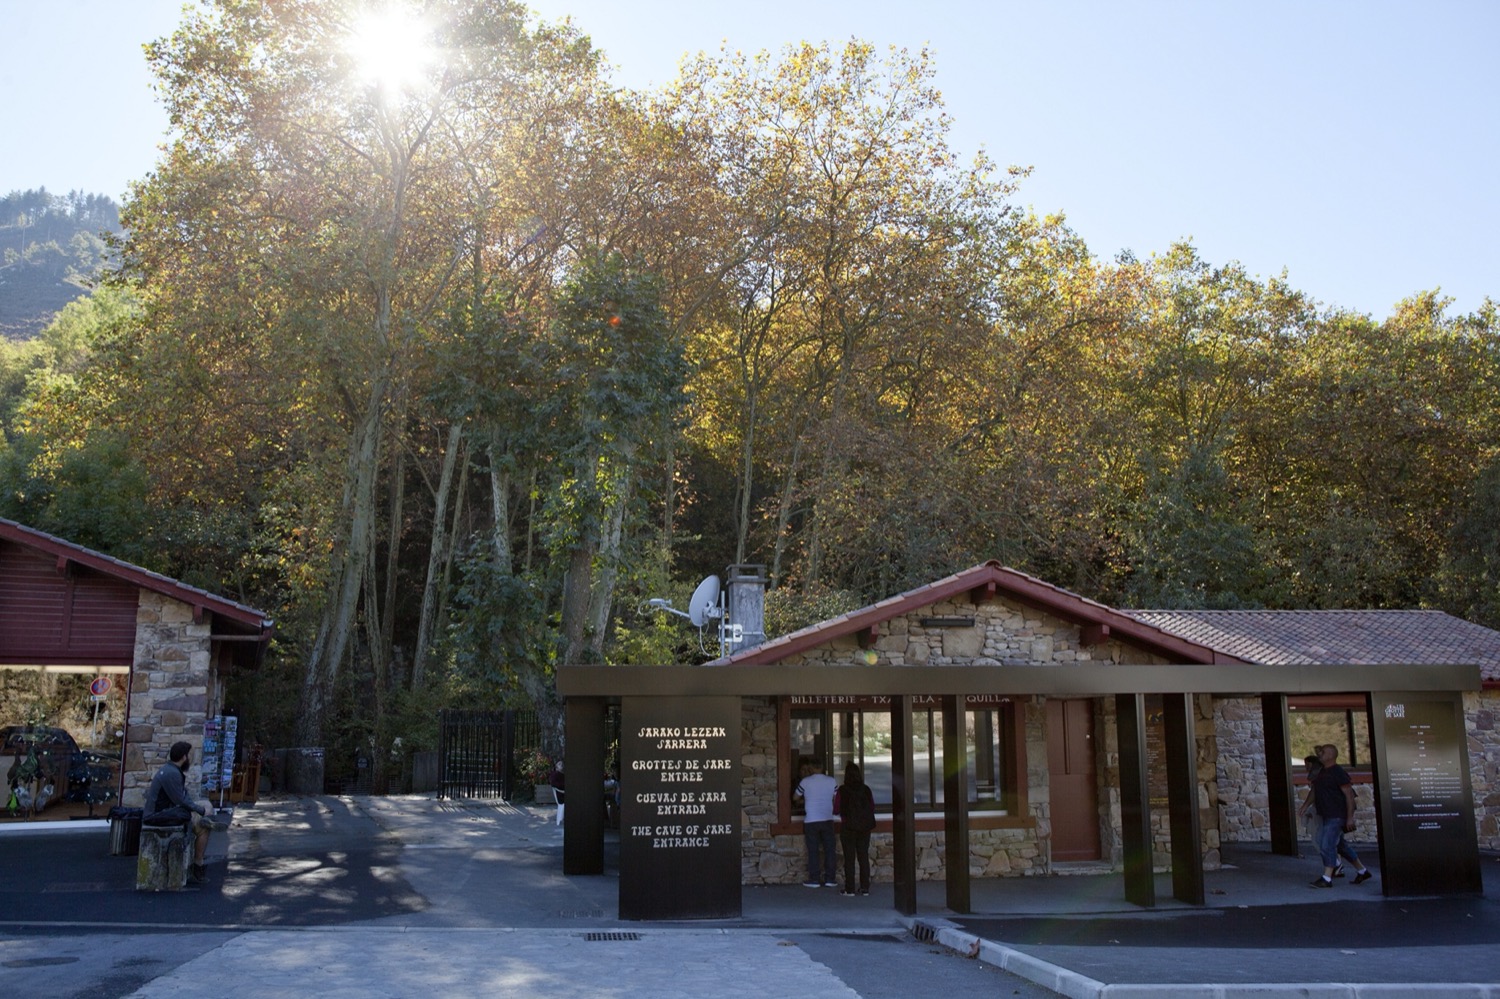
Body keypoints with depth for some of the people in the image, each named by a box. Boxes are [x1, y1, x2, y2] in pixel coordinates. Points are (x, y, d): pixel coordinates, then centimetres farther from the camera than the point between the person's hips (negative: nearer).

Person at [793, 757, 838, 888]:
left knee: (813, 851, 3)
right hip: (827, 820, 2)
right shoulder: (832, 781, 1)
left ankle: (814, 879, 4)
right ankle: (830, 879, 8)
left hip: (811, 821, -2)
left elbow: (795, 798, 9)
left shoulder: (805, 782, -5)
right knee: (829, 849, 7)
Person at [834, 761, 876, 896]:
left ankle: (849, 888, 3)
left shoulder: (842, 790, -10)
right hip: (865, 827, 3)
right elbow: (872, 808, 5)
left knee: (849, 858, 3)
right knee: (863, 857, 9)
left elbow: (836, 810, -6)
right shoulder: (866, 789, -1)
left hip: (848, 827, -3)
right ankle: (865, 887, 9)